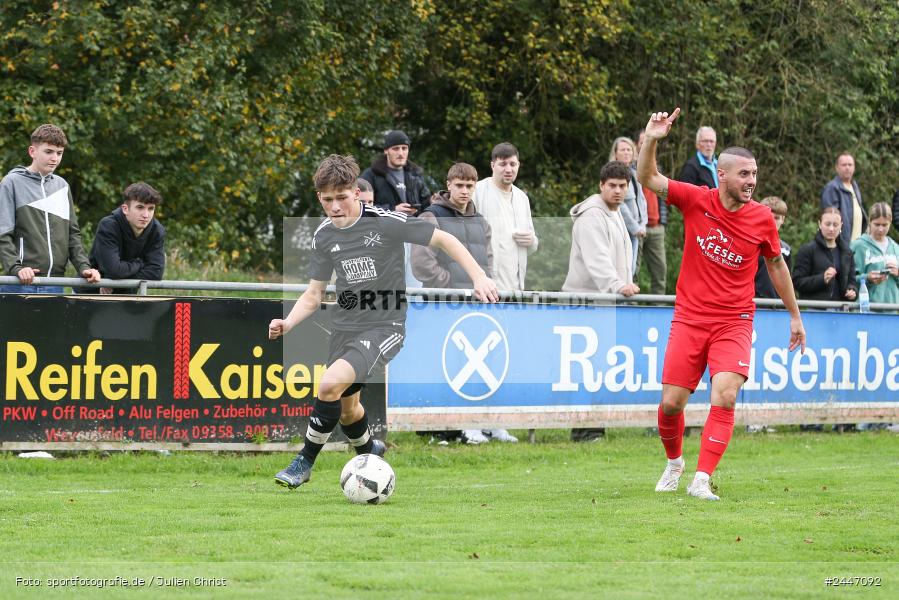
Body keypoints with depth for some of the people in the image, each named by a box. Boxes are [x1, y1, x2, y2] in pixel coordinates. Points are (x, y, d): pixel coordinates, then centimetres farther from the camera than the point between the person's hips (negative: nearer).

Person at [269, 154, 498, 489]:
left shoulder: (386, 222, -15)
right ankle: (369, 452, 49)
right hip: (345, 326, 6)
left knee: (331, 384, -25)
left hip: (384, 326, -6)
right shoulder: (324, 236, 2)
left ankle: (305, 462, -10)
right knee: (346, 406, 17)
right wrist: (287, 323, -9)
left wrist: (479, 277, -18)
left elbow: (443, 240, -8)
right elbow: (314, 295, 9)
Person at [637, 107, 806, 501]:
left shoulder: (762, 218, -2)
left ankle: (701, 479, -18)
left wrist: (795, 316, 18)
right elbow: (647, 178, -8)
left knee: (725, 397, -21)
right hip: (689, 318, 0)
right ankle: (674, 462, 29)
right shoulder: (696, 200, -5)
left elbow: (776, 265, 13)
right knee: (671, 403, -1)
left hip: (734, 323, 0)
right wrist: (651, 141, -26)